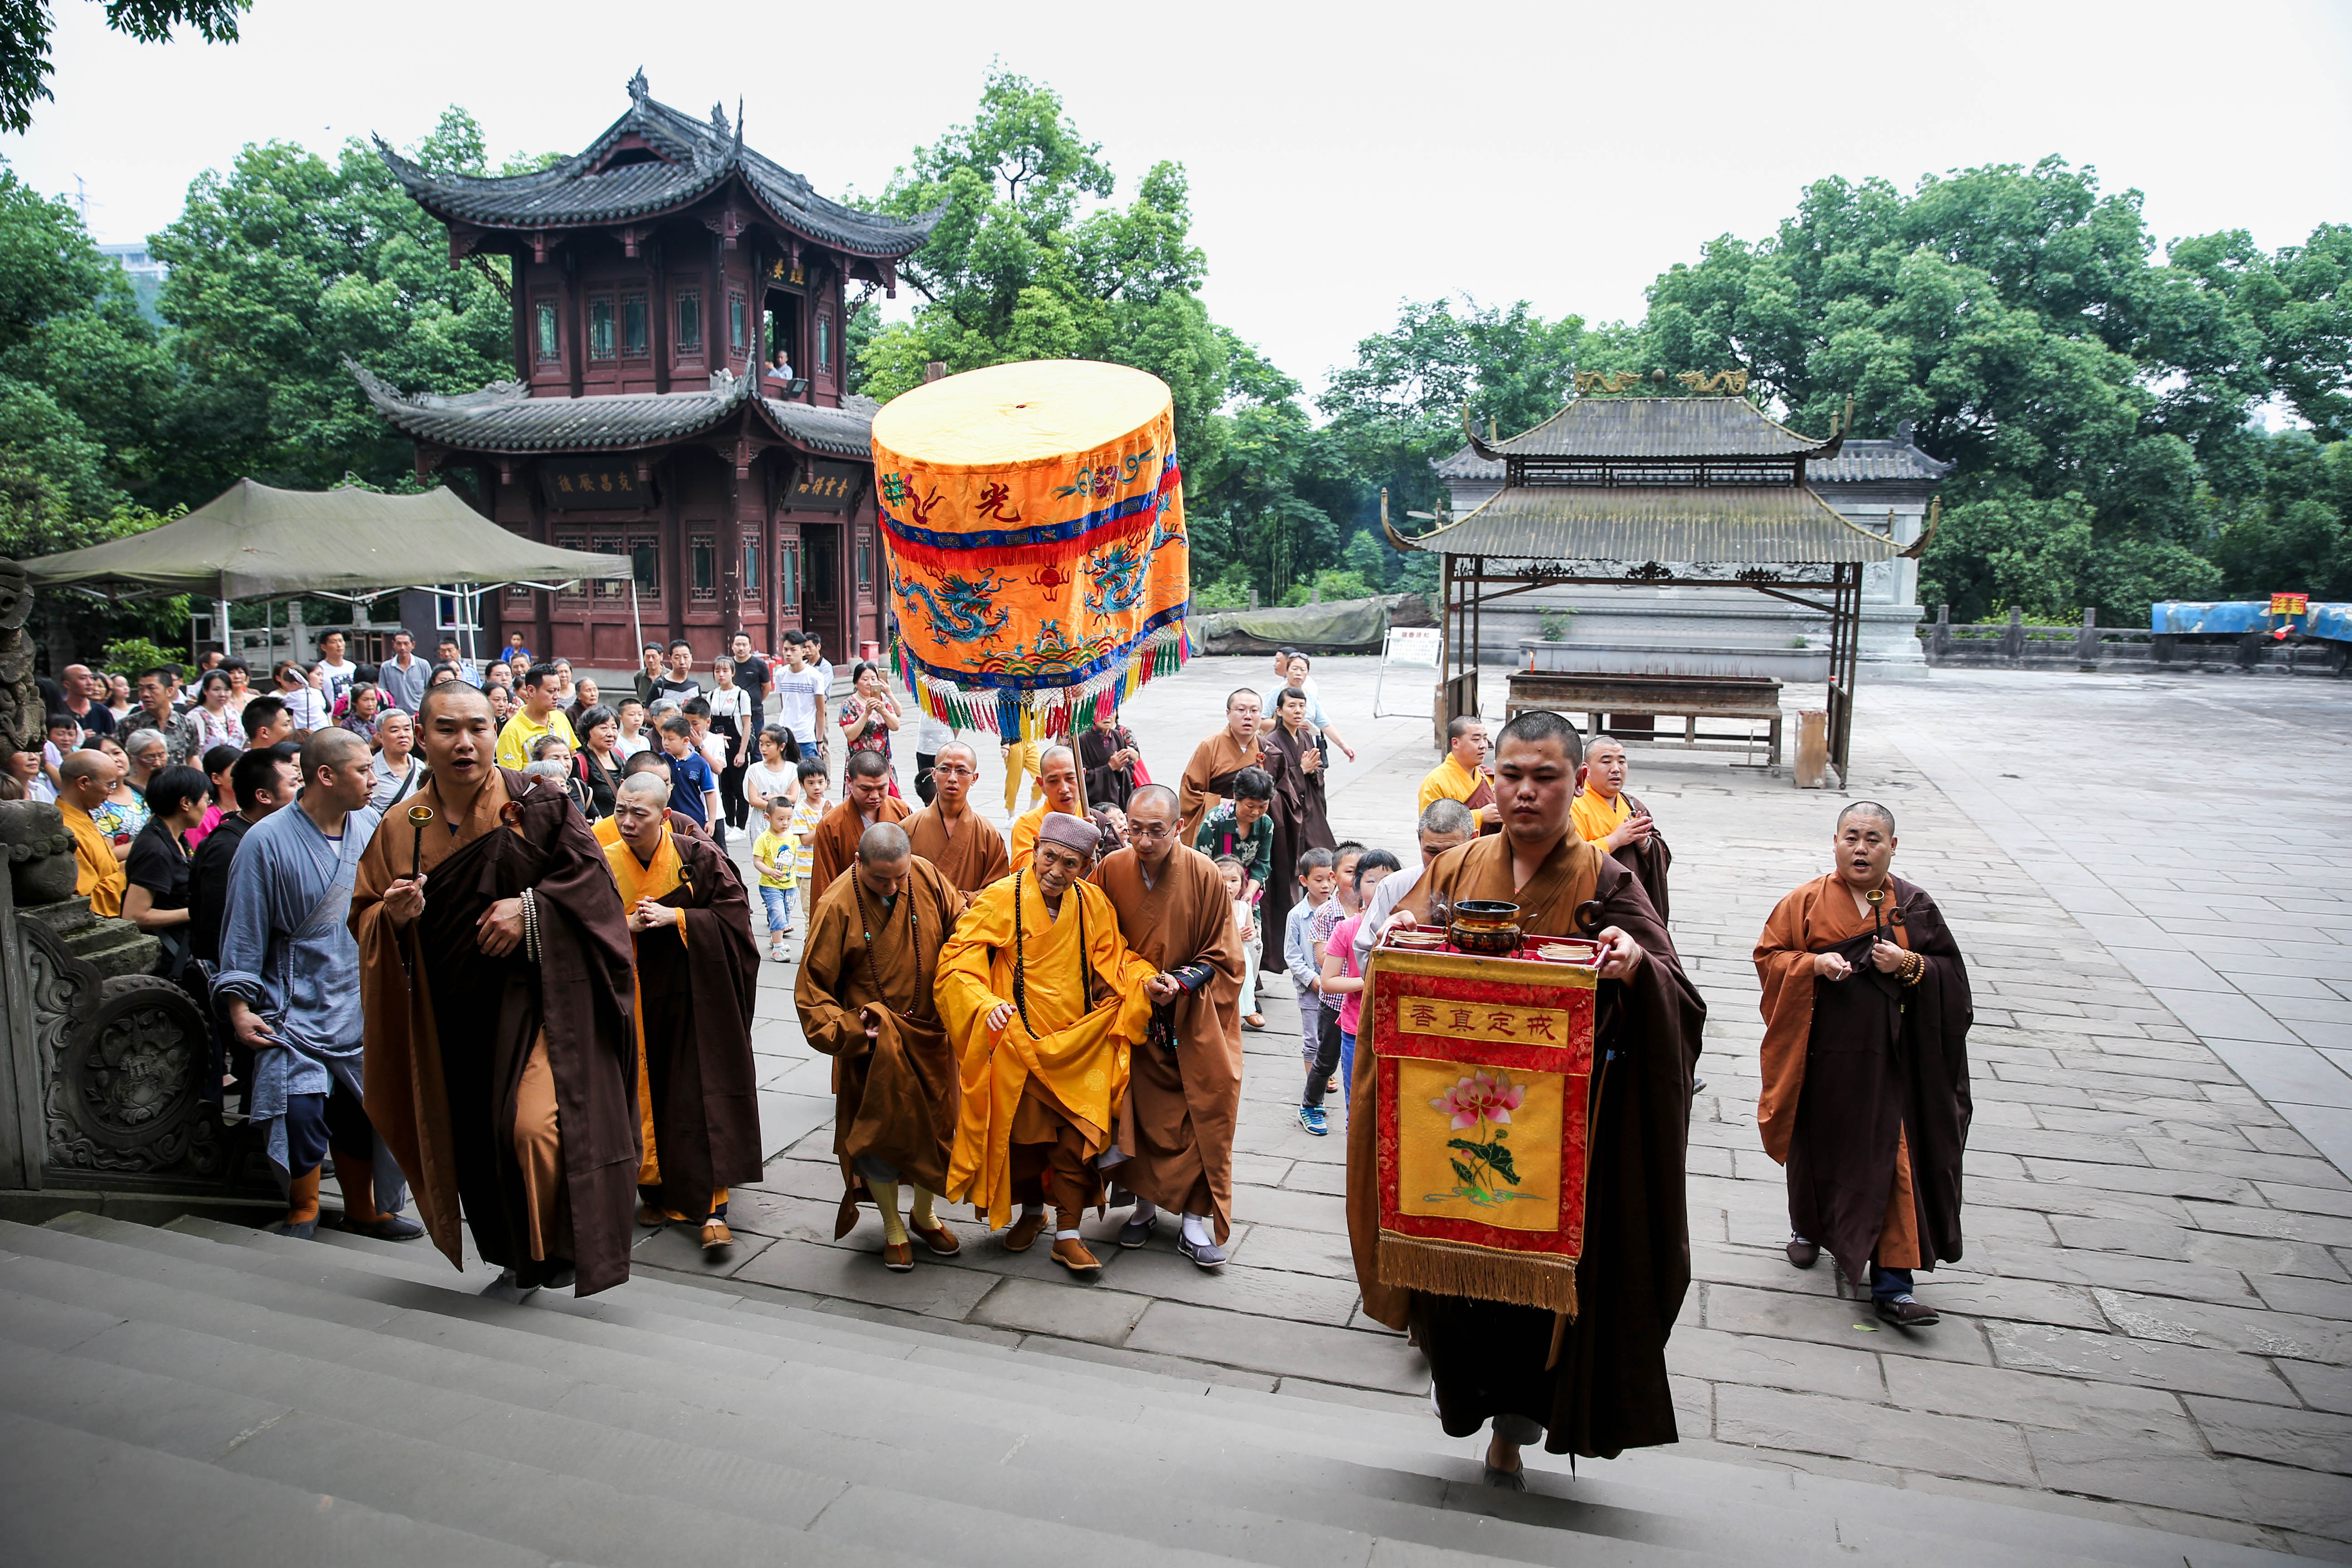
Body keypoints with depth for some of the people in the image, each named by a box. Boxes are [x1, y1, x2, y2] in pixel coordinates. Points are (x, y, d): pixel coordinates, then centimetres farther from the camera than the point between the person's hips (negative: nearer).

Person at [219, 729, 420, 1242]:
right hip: (298, 1008, -4)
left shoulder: (371, 827, 2)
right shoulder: (268, 841, -10)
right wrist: (239, 1006, -9)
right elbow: (246, 930, -7)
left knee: (361, 1113, 11)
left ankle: (365, 1209, 31)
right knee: (301, 1112, -12)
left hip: (365, 1003, 4)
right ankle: (302, 1212, 14)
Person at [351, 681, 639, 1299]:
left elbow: (590, 873, -5)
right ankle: (516, 1261, 33)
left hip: (538, 998, -4)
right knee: (478, 1140, 12)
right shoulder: (401, 829, 5)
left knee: (535, 1126, -19)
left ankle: (560, 1248, 5)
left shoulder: (535, 805, -5)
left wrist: (531, 907, -18)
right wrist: (393, 917, -13)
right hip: (456, 1013, 5)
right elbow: (364, 914, 10)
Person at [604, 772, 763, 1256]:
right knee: (647, 1094, 7)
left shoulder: (699, 857, -9)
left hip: (695, 997, -3)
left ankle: (712, 1207, -3)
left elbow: (735, 916, -8)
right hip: (636, 1002, 3)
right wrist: (627, 926, -14)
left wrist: (676, 917, -18)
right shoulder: (605, 865, -2)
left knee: (703, 1097, -6)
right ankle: (658, 1192, 24)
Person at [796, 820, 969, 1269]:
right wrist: (841, 1030, -19)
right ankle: (893, 1228, 26)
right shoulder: (838, 906, -16)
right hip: (874, 1042, -3)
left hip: (931, 1033, 3)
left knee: (936, 1125, 14)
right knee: (880, 1131, 4)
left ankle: (925, 1215, 37)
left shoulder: (929, 878, -9)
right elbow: (814, 984, -9)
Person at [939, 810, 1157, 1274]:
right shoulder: (1000, 900, -11)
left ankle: (1068, 1235, 12)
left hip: (1080, 1042, 2)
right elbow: (957, 962, -16)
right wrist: (986, 1004, -34)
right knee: (1024, 1133, 10)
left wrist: (1145, 980, -14)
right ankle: (1031, 1211, 37)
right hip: (1019, 1043, -1)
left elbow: (1115, 957, 8)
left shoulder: (1093, 903, -1)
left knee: (1077, 1135, -3)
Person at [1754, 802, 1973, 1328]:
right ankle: (1809, 1227, 43)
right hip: (1822, 1054, 0)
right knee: (1818, 1148, 16)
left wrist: (1909, 965, -16)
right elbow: (1768, 956, 1)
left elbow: (1951, 972, 4)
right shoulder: (1807, 902, -1)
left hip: (1889, 1058, 0)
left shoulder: (1915, 906, 1)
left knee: (1892, 1162, -4)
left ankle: (1892, 1284, 0)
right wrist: (1813, 963, -17)